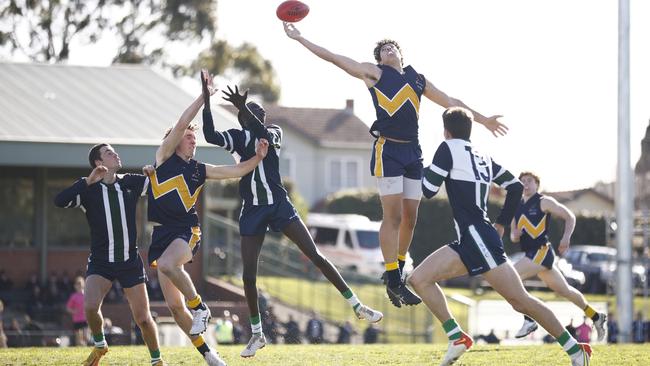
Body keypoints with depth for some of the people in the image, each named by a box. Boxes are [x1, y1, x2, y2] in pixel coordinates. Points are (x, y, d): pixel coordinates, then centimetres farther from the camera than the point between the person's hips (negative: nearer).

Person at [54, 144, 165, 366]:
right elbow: (60, 201, -21)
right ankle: (99, 345, 6)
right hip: (100, 262, -2)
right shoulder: (89, 189, -5)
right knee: (90, 306, -24)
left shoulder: (130, 183, 4)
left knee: (143, 318, 0)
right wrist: (88, 181, -25)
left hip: (130, 262, 2)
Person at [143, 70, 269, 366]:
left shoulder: (200, 170, 14)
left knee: (167, 264, -36)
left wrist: (257, 157, -3)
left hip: (186, 230, -1)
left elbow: (237, 171, 13)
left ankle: (199, 307, -16)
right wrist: (203, 97, -4)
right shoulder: (165, 158, 7)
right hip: (161, 232, 1)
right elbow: (180, 125, -2)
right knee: (174, 305, -2)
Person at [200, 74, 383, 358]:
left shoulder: (274, 133, 3)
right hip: (252, 211, 1)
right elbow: (210, 135, -12)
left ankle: (357, 306, -4)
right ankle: (257, 333, 12)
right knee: (248, 274, -2)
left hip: (279, 205, -1)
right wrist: (206, 99, -20)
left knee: (315, 255, -8)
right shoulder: (238, 137, 6)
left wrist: (243, 107, -36)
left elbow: (264, 133, -22)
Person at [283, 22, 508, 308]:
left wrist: (482, 119, 27)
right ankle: (393, 281, -8)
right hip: (388, 150, -5)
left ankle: (396, 272, 20)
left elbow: (450, 102, 26)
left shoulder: (418, 79, 19)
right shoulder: (374, 73, 6)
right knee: (393, 216, -10)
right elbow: (334, 58, 4)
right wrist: (300, 39, 1)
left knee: (410, 217, 6)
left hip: (413, 151, 5)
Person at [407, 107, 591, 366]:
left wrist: (426, 171, 17)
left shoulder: (449, 148, -3)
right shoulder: (483, 157, 19)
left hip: (477, 236, -9)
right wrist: (502, 223, 28)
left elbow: (429, 190, -4)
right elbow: (515, 187, 22)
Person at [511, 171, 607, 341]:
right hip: (531, 254, 8)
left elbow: (570, 217, -3)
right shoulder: (517, 207, 15)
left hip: (542, 251, -8)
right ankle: (596, 317, 30)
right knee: (564, 290, 16)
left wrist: (566, 238, -17)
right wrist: (514, 236, -4)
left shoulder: (544, 202, -4)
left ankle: (529, 320, -18)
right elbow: (513, 235, 21)